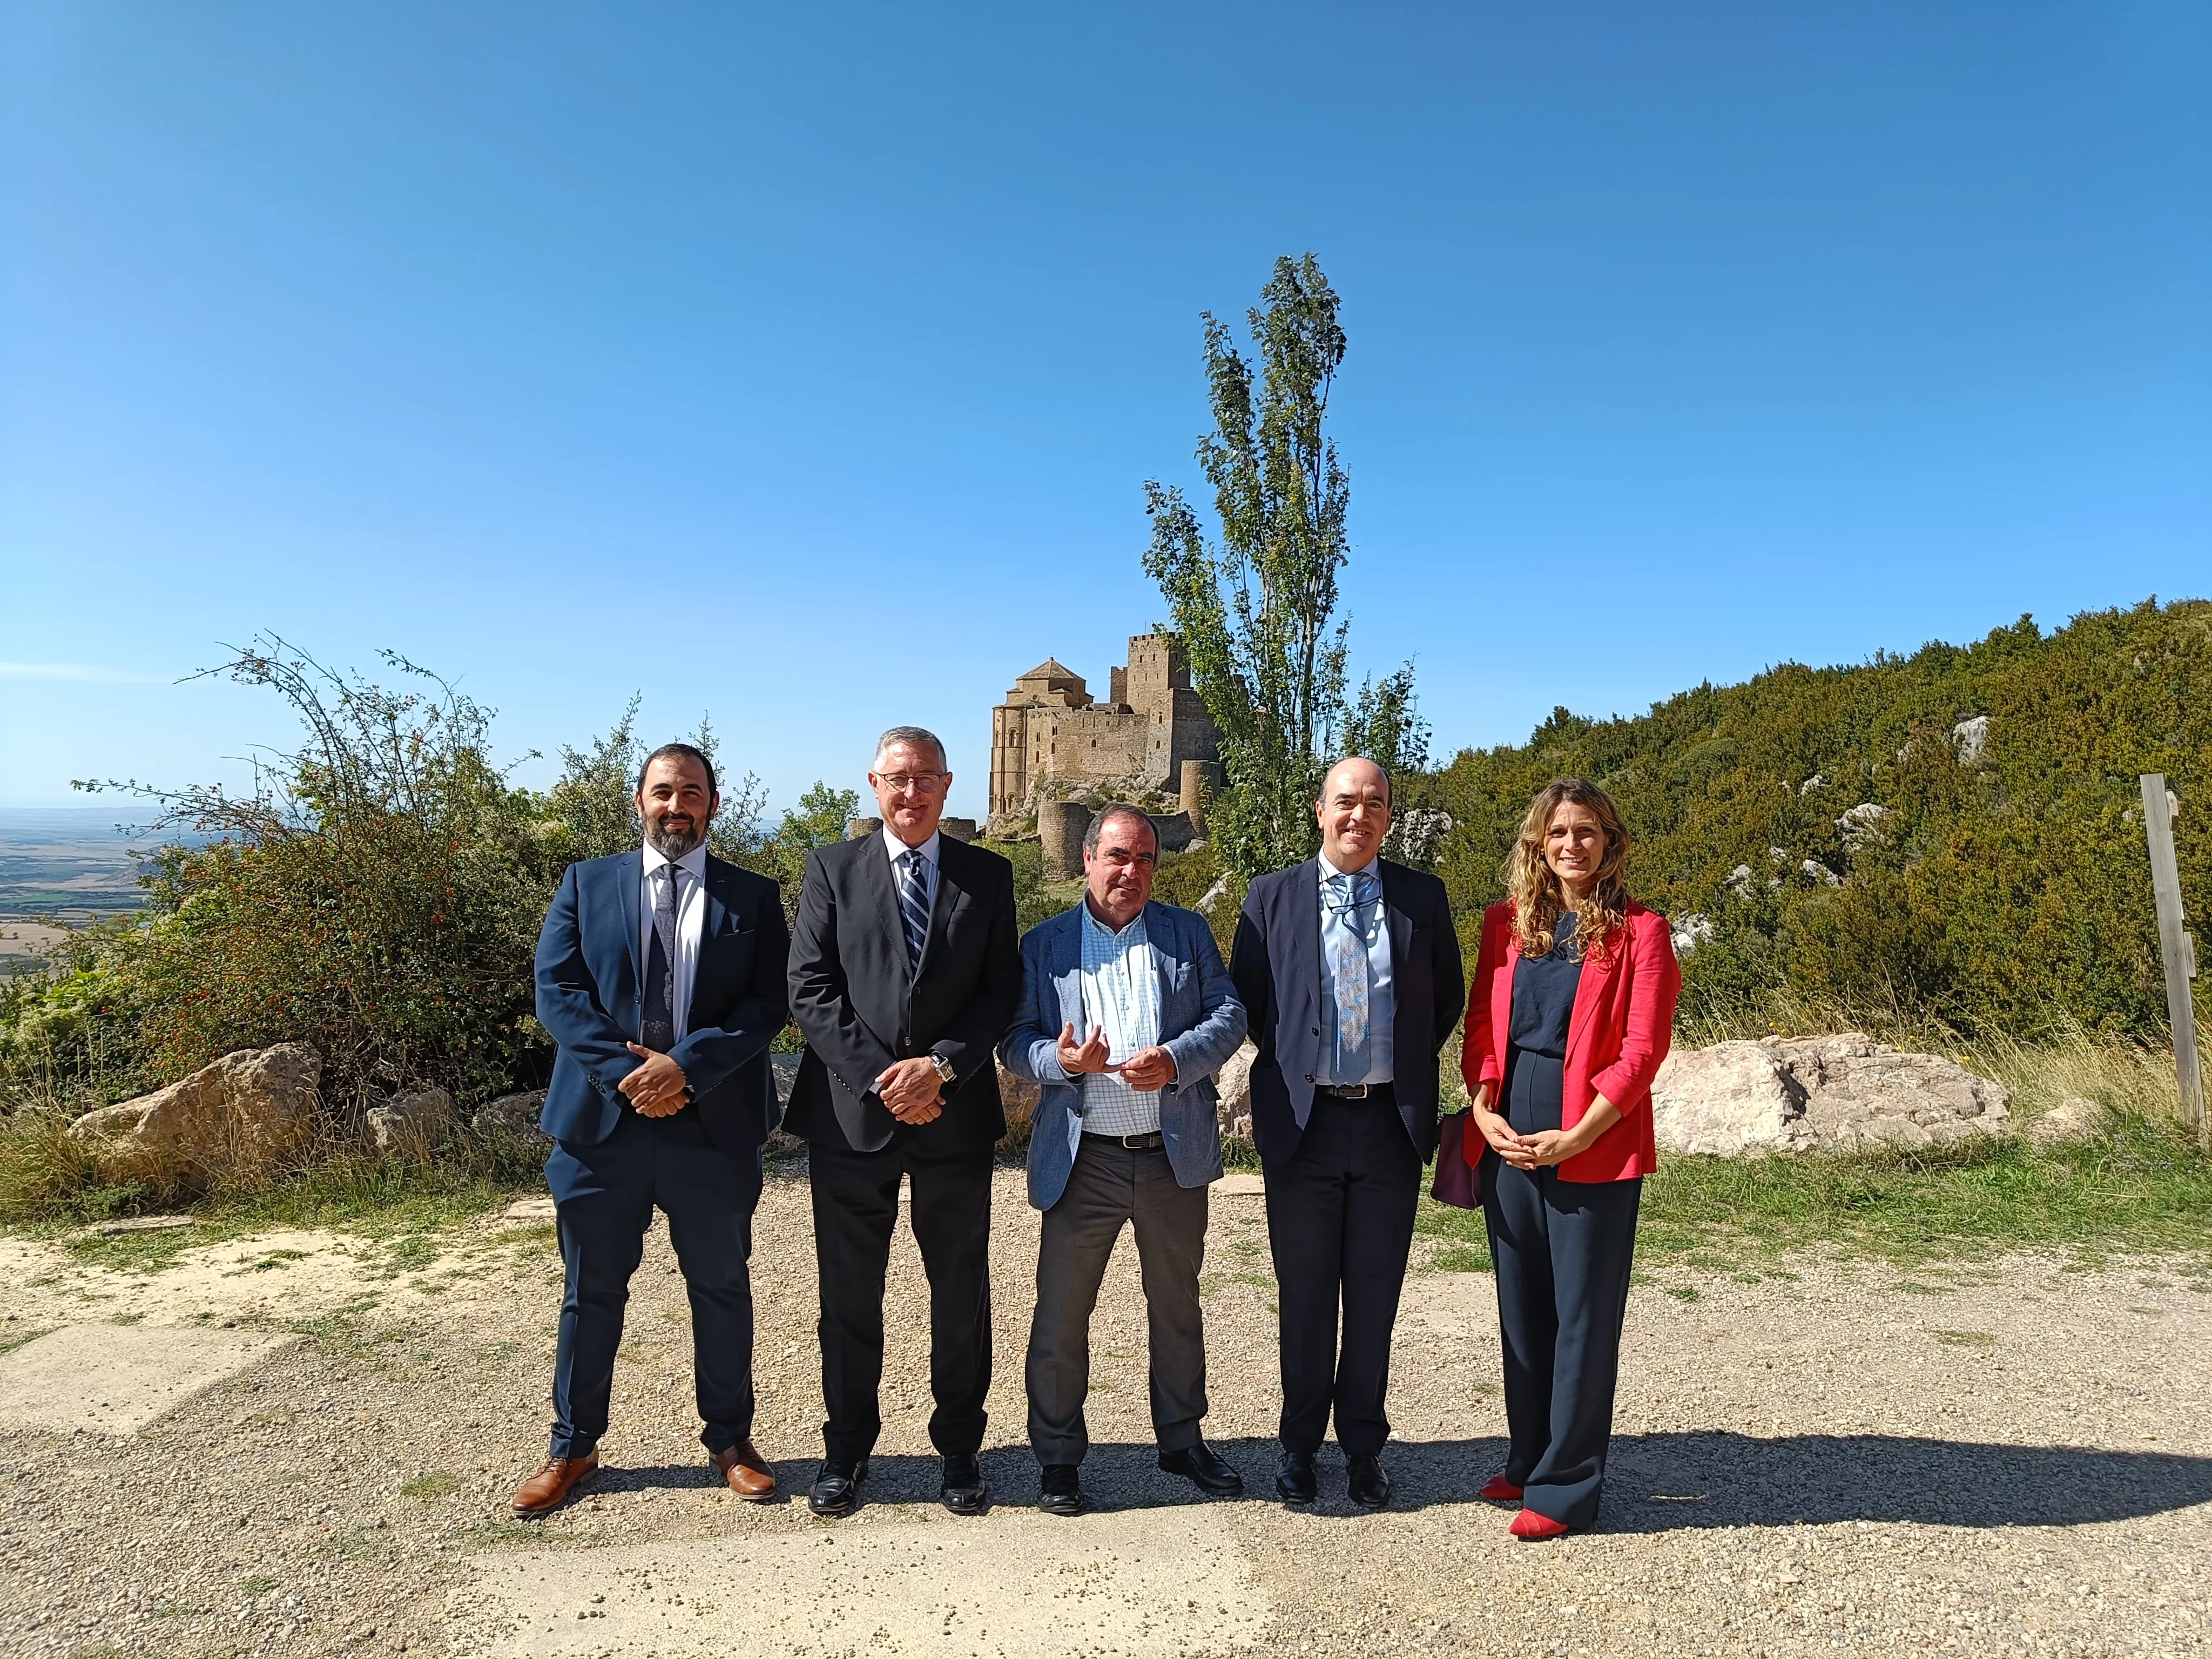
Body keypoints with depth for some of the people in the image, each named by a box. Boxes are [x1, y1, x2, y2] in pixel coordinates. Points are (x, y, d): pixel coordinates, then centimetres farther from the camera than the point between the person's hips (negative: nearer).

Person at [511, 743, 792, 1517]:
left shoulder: (753, 896, 3)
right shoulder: (587, 883, 6)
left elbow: (767, 1004, -6)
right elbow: (556, 989, -3)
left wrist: (685, 1065, -18)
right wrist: (626, 1072, -15)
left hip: (714, 1125, 0)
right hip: (602, 1119, 1)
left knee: (721, 1288, 13)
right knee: (591, 1292, 14)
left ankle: (730, 1438, 31)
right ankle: (573, 1445, 33)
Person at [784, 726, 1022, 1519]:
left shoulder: (988, 875, 5)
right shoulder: (832, 868, 3)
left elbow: (1003, 990, 0)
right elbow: (810, 988, -4)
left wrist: (941, 1064, -14)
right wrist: (880, 1078, -13)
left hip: (956, 1114, 1)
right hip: (851, 1112, 0)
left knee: (961, 1296, 11)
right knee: (849, 1297, 12)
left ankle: (959, 1450, 28)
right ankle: (846, 1451, 30)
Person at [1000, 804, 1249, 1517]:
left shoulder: (1189, 933, 7)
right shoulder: (1043, 944, 5)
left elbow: (1229, 1014, 0)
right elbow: (1015, 1039, 1)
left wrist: (1175, 1061, -17)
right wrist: (1059, 1059, -20)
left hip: (1175, 1156, 2)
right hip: (1082, 1161, -1)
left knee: (1177, 1308, 18)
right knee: (1060, 1315, 5)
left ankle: (1183, 1439, 37)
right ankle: (1058, 1457, 24)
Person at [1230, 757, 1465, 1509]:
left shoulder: (1422, 896, 4)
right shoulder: (1272, 897, 0)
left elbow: (1448, 996, 13)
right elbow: (1246, 998, 7)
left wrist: (1410, 1065, 6)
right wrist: (1286, 1064, 1)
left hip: (1392, 1121, 1)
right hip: (1303, 1122, -1)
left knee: (1375, 1293, 11)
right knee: (1305, 1295, 11)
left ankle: (1363, 1445, 28)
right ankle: (1300, 1443, 28)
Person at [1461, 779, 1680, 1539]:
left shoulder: (1638, 931, -3)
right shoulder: (1506, 922, 9)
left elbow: (1643, 1049, -9)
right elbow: (1480, 1023, 9)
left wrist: (1578, 1135, -15)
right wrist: (1484, 1110, -5)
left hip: (1594, 1147, -4)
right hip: (1508, 1143, 4)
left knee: (1583, 1317, 4)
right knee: (1521, 1307, 14)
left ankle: (1565, 1485, 17)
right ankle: (1527, 1459, 30)